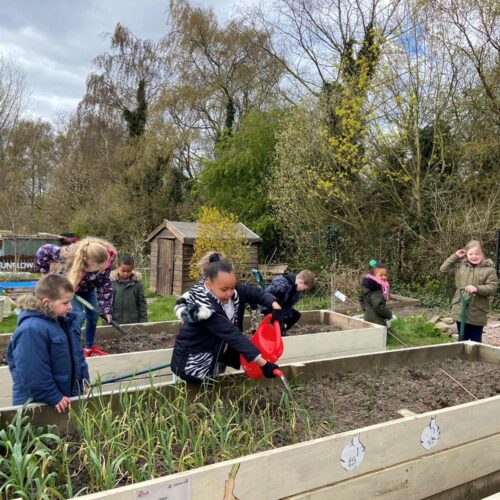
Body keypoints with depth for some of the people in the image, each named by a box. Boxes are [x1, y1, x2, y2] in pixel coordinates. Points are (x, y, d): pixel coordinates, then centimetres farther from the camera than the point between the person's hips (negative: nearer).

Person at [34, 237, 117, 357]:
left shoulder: (105, 260, -33)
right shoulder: (69, 254, -44)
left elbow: (105, 284, -21)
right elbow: (43, 250, -28)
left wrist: (106, 309, -23)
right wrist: (45, 271, -17)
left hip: (88, 288, 4)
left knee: (93, 315, 5)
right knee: (79, 316, -16)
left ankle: (89, 347, 24)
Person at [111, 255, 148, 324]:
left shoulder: (137, 284, -2)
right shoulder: (111, 283, -6)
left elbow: (142, 304, 2)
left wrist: (143, 323, 1)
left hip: (133, 324, 1)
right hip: (114, 323, 0)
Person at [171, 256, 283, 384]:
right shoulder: (205, 307, -34)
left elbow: (256, 293, -6)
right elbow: (233, 335, -37)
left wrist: (275, 306, -27)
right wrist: (263, 363, -37)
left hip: (216, 356, 7)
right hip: (194, 366, -7)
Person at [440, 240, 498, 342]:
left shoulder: (489, 269, -5)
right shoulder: (460, 266, 5)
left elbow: (492, 288, -10)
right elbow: (444, 269, 5)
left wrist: (477, 288, -27)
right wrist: (455, 256, 1)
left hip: (477, 314, -3)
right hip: (460, 311, 3)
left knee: (476, 341, 10)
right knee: (462, 340, 16)